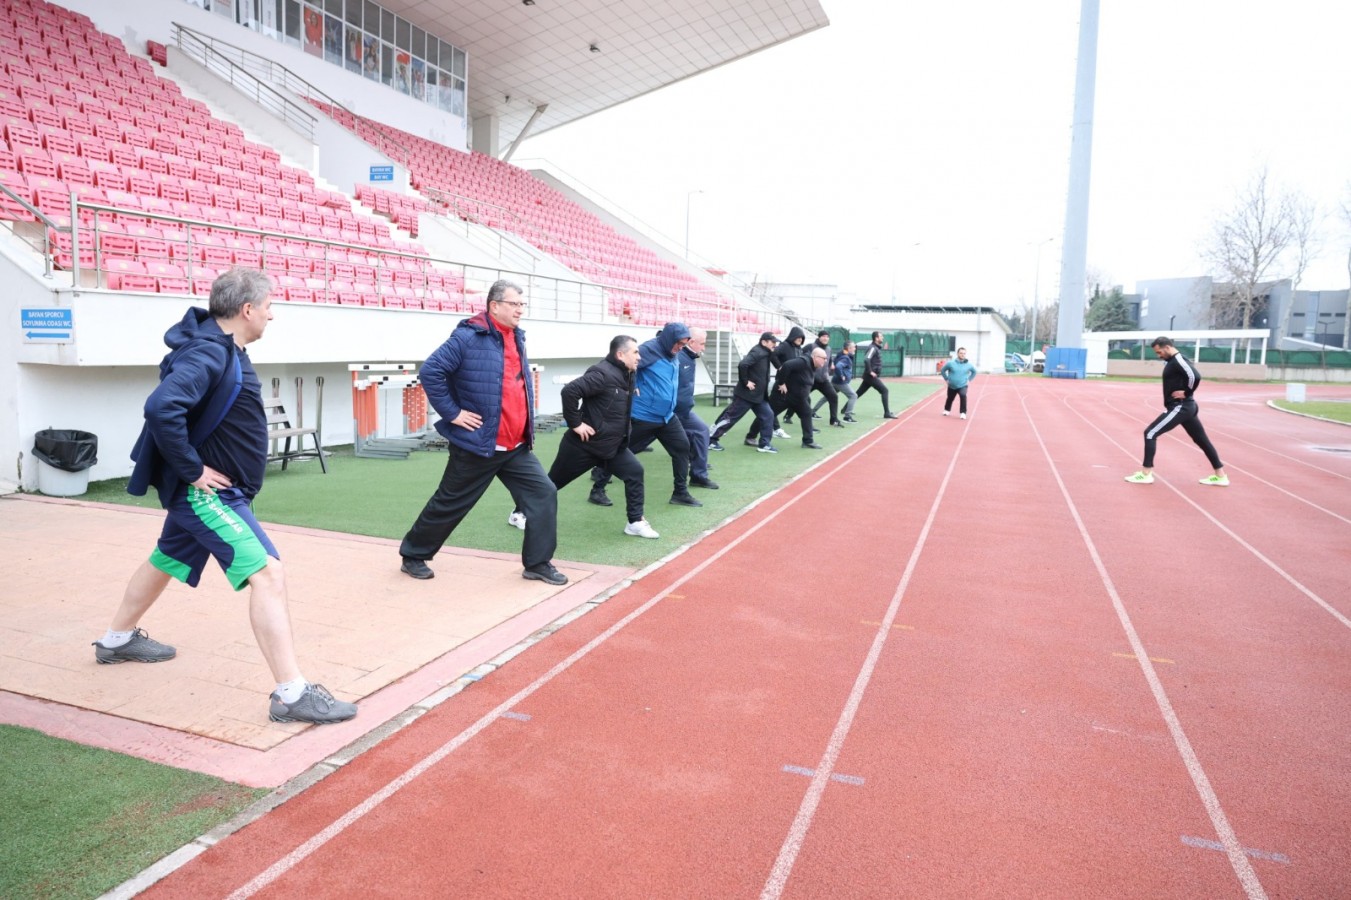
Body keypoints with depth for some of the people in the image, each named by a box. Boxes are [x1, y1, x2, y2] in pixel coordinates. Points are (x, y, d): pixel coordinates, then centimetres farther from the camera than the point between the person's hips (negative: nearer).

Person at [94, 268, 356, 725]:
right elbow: (162, 407, -36)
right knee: (267, 573, -17)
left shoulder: (224, 349, 7)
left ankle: (117, 640, 53)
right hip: (206, 492, -11)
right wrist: (192, 470, -26)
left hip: (205, 492, 11)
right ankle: (292, 695, -16)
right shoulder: (209, 353, -23)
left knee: (166, 562, 29)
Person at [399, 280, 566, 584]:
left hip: (517, 447, 7)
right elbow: (430, 371, -18)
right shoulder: (468, 337, -15)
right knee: (449, 504, 7)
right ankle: (412, 555, 27)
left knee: (544, 493, -1)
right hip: (476, 445, -7)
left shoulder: (517, 337, 11)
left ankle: (538, 563, 10)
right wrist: (451, 413, -16)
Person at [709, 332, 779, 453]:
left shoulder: (764, 353, 11)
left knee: (768, 415, 5)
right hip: (746, 394, -9)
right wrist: (746, 382, -23)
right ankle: (710, 440, 8)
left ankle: (764, 444, 10)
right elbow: (742, 365, -32)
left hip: (758, 395, 9)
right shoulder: (757, 352, -18)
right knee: (730, 417, -2)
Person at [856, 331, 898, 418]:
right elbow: (866, 359, -29)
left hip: (869, 376, 10)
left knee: (859, 393, 14)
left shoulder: (877, 347, 15)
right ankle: (887, 413, -9)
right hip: (871, 376, -10)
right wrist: (870, 371, -24)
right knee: (885, 391, -8)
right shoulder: (873, 348, -15)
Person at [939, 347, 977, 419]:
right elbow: (942, 370, 4)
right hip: (952, 386, 1)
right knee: (950, 399, 18)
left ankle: (963, 412, -19)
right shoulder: (950, 363, -10)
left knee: (963, 395, -29)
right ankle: (947, 410, 49)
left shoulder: (968, 365, -6)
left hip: (963, 386, -1)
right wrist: (946, 379, 2)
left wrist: (969, 380, 7)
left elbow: (974, 372, 15)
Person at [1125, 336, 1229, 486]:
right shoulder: (1172, 361, 13)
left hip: (1180, 407, -11)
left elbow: (1195, 376, -30)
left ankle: (1146, 474, -6)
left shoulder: (1178, 360, -17)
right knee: (1202, 440, 15)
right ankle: (1220, 476, 23)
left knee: (1150, 433, -9)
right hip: (1185, 407, 11)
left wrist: (1186, 393, -18)